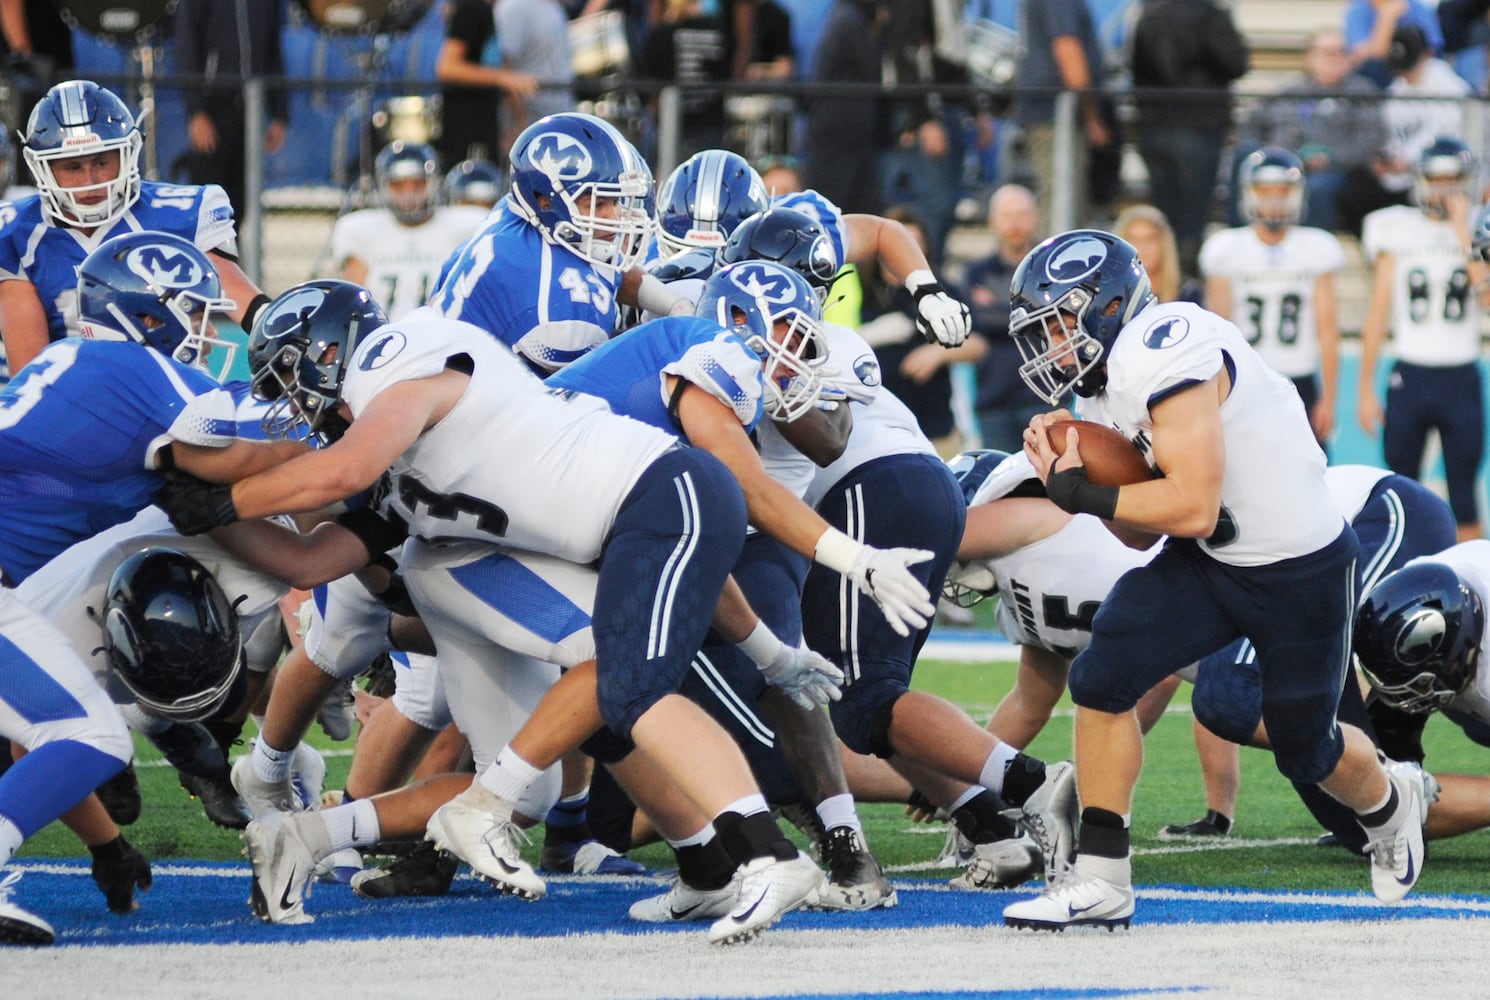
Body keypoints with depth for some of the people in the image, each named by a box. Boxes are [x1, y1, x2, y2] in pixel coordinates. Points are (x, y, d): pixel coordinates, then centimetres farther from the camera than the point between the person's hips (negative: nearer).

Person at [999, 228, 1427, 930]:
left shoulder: (1164, 352, -27)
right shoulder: (1105, 380, 4)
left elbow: (1192, 508, -31)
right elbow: (1144, 534, 5)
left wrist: (1085, 496, -23)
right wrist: (1070, 478, -10)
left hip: (1301, 568, -8)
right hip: (1211, 561, 8)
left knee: (1306, 748, 10)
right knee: (1102, 677, -11)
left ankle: (1389, 808, 45)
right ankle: (1101, 880, -6)